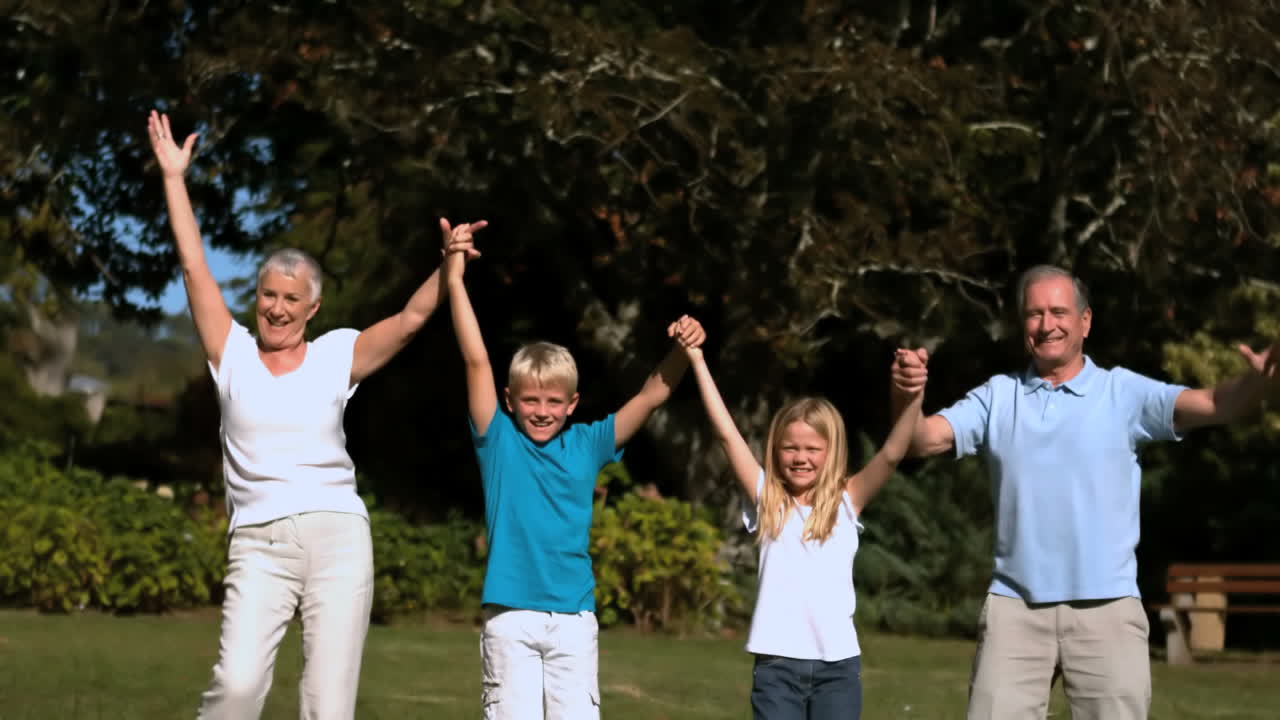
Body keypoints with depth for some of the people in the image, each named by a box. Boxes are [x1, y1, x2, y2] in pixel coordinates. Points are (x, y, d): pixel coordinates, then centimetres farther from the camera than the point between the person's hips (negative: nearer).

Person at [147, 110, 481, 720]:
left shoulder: (336, 356, 8)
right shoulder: (233, 353, 8)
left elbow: (411, 317, 0)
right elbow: (193, 266, 6)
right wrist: (173, 176, 4)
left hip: (338, 536, 1)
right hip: (259, 543, 0)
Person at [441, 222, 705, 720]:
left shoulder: (587, 445, 7)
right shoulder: (499, 441, 1)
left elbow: (652, 396, 3)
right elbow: (476, 360, -5)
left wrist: (681, 351, -15)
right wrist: (454, 278, -11)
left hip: (574, 617, 2)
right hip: (510, 616, -2)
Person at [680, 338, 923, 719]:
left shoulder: (846, 501, 3)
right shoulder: (767, 501, 5)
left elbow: (891, 454, -11)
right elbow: (726, 433, -1)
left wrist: (909, 400, -28)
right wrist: (697, 360, -6)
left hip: (837, 663, 0)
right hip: (776, 663, 0)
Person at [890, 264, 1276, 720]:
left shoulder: (1124, 393, 2)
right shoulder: (996, 397, 8)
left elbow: (1213, 405, -11)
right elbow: (923, 440, -2)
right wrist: (905, 396, -25)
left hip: (1107, 608, -1)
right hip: (1015, 606, 1)